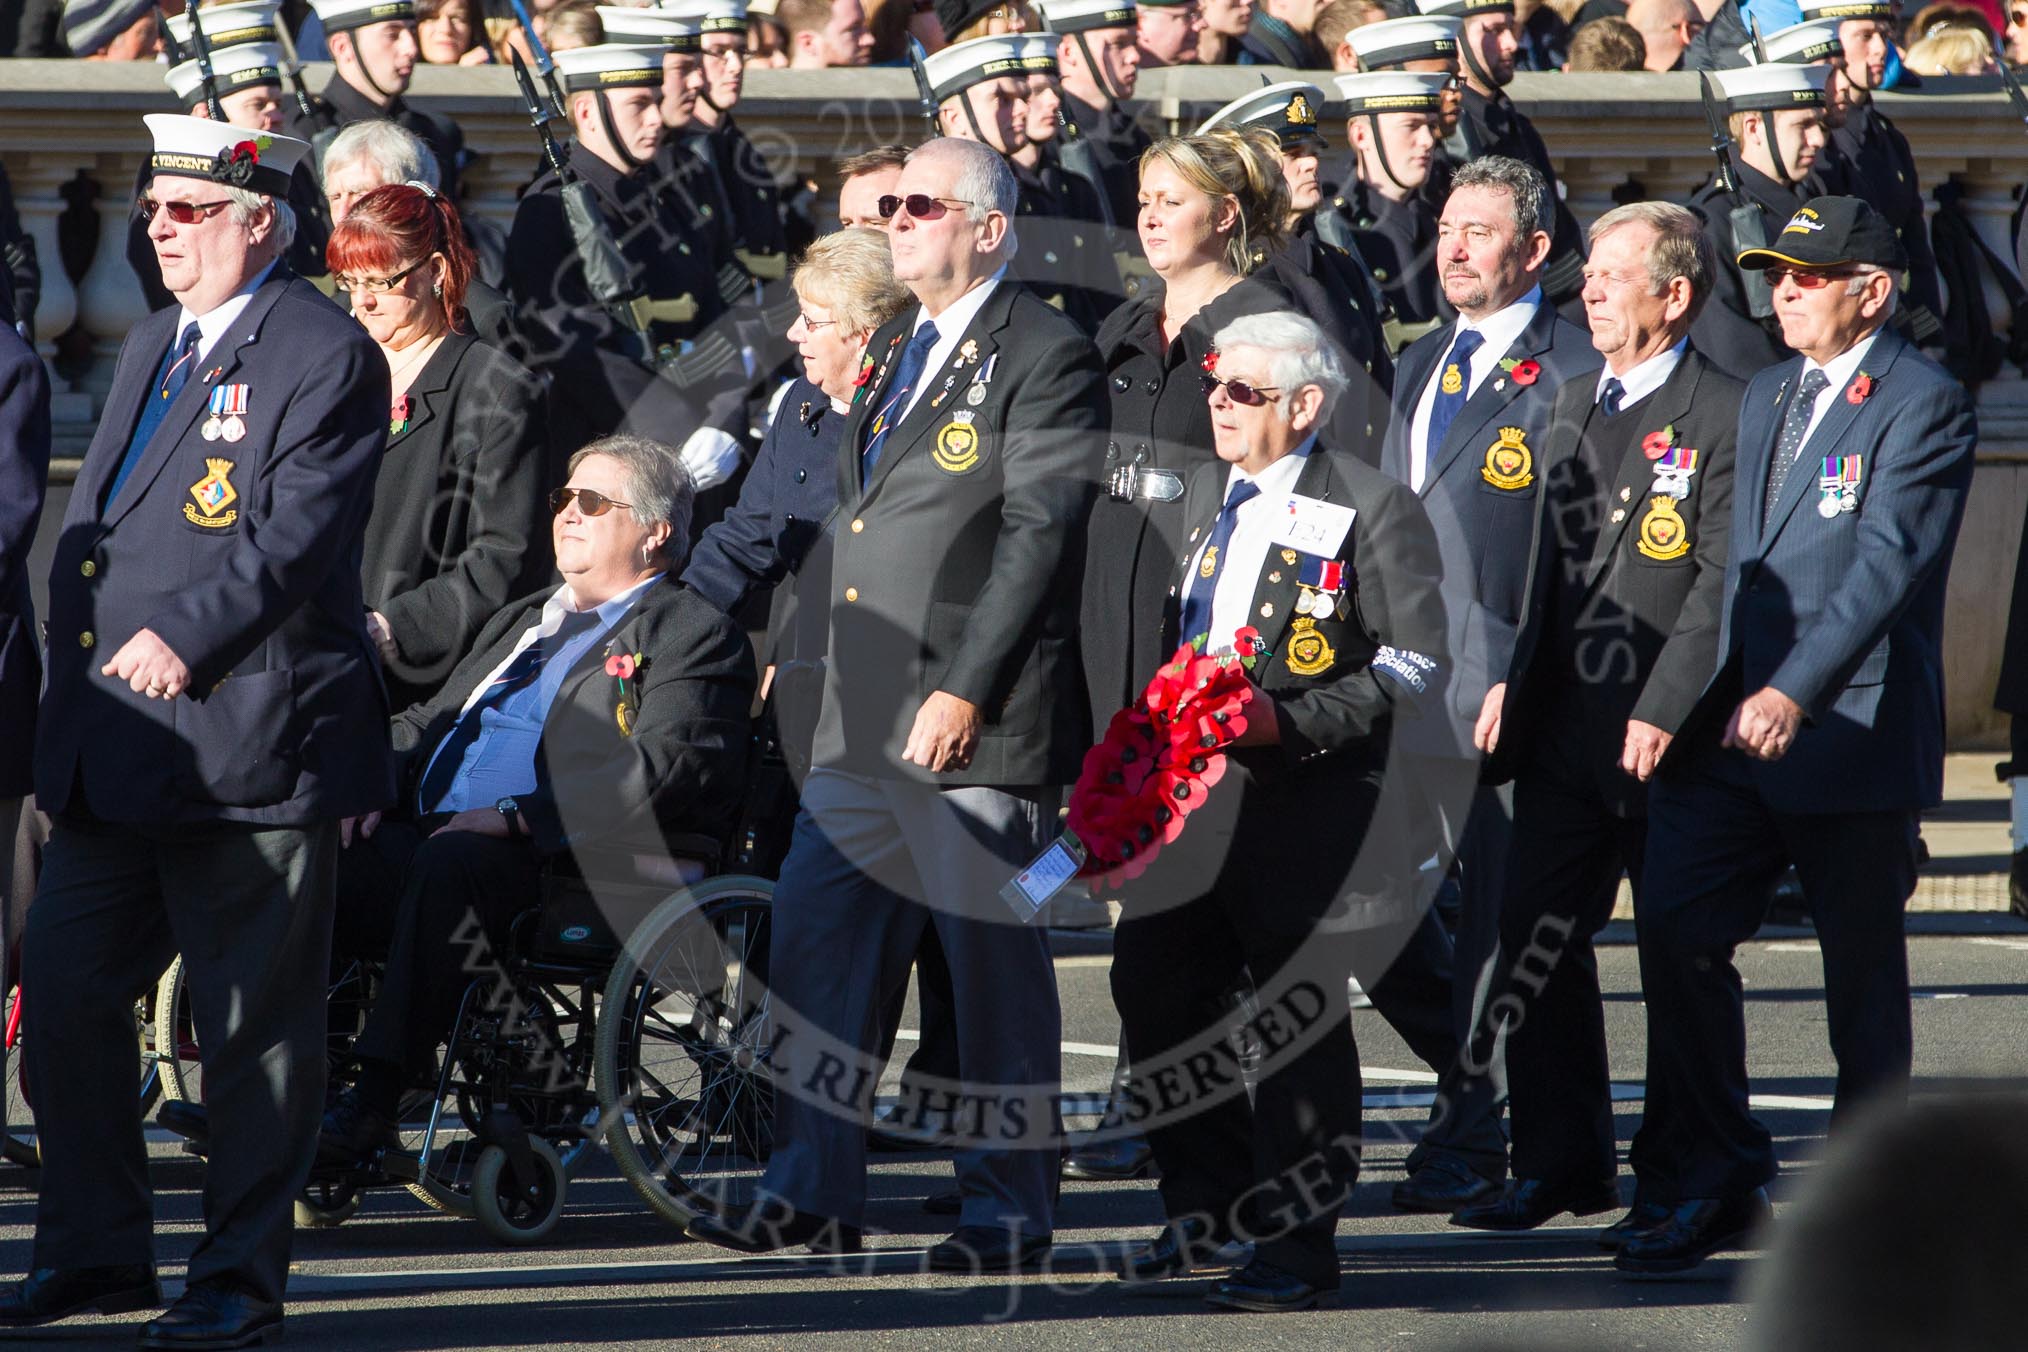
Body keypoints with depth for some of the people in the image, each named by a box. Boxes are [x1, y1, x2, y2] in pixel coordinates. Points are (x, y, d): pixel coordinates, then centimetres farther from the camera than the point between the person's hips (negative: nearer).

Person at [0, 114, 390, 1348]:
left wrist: (183, 637, -24)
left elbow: (296, 534, -17)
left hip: (249, 738, -9)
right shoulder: (154, 347, 19)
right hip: (115, 741, 9)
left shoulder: (326, 356, -8)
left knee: (256, 1025, -1)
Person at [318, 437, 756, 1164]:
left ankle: (377, 1099, -39)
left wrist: (514, 817, -19)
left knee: (452, 863, -38)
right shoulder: (522, 620, 32)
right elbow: (431, 721, 32)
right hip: (433, 838, 7)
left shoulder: (693, 634, 5)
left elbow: (664, 771, -11)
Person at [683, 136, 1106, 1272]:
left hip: (976, 721, -9)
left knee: (994, 961, -2)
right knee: (814, 943, 7)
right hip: (863, 714, 9)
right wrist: (832, 675, 17)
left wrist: (964, 693, -19)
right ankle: (816, 1192, 13)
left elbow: (1039, 534, -15)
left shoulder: (1046, 356, -8)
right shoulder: (897, 350, 19)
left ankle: (1011, 1209, 6)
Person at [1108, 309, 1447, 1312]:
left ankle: (1298, 1246, 4)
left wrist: (1289, 723, -20)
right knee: (1153, 987, 6)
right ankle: (1208, 1210, 20)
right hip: (1195, 781, 7)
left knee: (1297, 1015, -3)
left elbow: (1412, 665, -11)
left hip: (1306, 793, -7)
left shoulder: (1373, 509, -7)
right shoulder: (1205, 494, 16)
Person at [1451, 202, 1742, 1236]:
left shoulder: (1724, 415, -8)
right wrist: (1515, 681, 11)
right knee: (1536, 937, 4)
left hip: (1667, 737, -7)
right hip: (1565, 726, 7)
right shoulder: (1574, 405, 16)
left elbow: (1725, 581, -14)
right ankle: (1559, 1166, 11)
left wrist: (1663, 714, -19)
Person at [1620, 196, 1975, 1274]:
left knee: (1862, 972, 3)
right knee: (1676, 929, -3)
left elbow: (1886, 563, -20)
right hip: (1736, 720, 7)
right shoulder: (1765, 396, 16)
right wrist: (1707, 698, 12)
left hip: (1855, 731, -7)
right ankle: (1712, 1186, 7)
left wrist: (1795, 692, -29)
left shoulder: (1923, 406, -10)